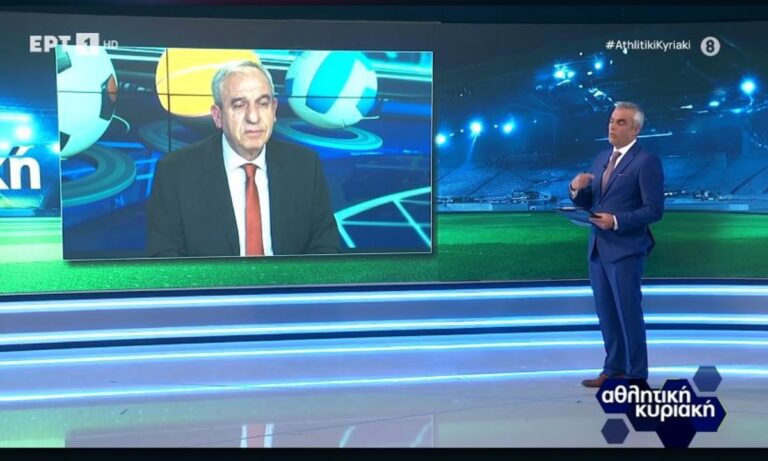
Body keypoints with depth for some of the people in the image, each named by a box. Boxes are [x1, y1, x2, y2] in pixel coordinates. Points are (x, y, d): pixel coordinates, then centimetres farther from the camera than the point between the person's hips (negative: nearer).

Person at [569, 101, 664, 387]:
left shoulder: (646, 161, -10)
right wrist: (576, 188, -6)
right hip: (598, 248, 7)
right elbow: (587, 203, 14)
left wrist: (617, 221, -22)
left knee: (629, 313, 1)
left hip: (626, 249, -7)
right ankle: (614, 369, 27)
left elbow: (654, 210, -14)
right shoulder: (602, 158, 13)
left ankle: (636, 376, 13)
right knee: (606, 313, 14)